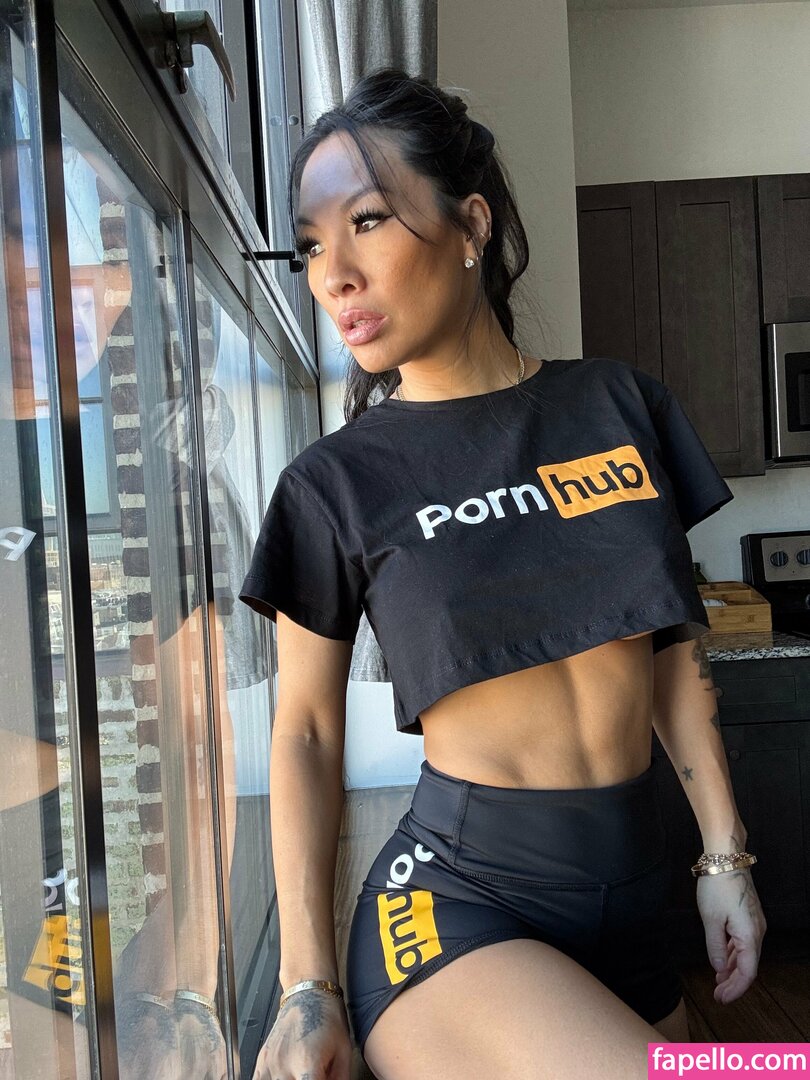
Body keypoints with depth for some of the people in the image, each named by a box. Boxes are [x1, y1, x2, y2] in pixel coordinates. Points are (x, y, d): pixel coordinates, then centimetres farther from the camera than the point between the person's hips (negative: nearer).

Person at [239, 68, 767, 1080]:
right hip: (457, 906, -4)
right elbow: (306, 731, -3)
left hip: (633, 894, 4)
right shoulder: (335, 483, -7)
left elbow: (673, 645, 7)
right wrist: (308, 984, -7)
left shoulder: (620, 405, 0)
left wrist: (725, 853, 8)